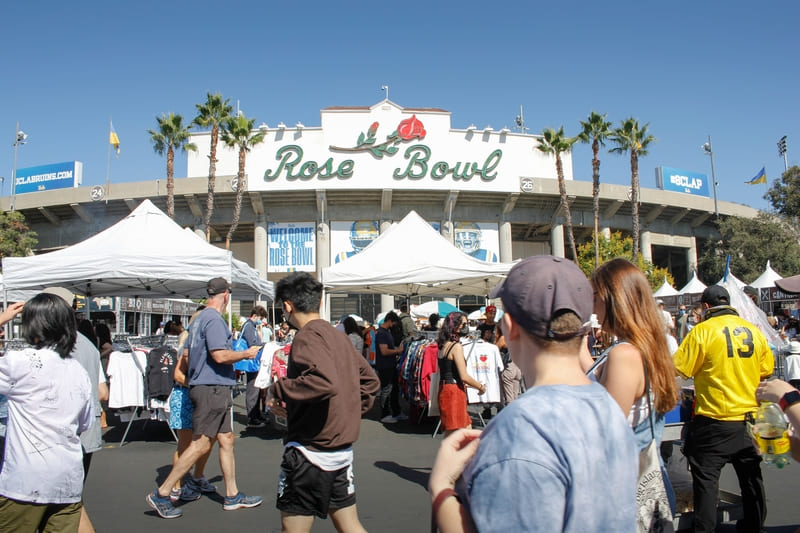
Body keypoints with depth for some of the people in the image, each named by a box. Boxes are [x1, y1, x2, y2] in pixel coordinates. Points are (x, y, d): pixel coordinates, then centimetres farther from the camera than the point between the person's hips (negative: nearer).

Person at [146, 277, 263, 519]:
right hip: (213, 388, -10)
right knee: (200, 445, -4)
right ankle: (161, 494, 4)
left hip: (214, 390, 10)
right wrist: (246, 354, -9)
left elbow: (188, 353, 22)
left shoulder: (200, 318, 15)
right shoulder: (214, 319, -15)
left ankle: (232, 496, 20)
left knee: (226, 440, 13)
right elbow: (220, 355, -24)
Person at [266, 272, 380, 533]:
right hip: (342, 449, 8)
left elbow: (326, 382, -32)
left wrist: (278, 390, -19)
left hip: (310, 451, -8)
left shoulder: (307, 336, -15)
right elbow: (369, 380, 18)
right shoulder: (338, 335, 11)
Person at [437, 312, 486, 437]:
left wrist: (463, 384, 22)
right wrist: (481, 387, -3)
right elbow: (464, 376, -18)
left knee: (467, 429, 17)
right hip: (454, 392, -9)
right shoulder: (456, 346, -14)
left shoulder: (444, 345, 13)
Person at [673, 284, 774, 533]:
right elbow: (767, 369, 13)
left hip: (714, 420, -6)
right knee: (751, 475, 19)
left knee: (706, 477, 4)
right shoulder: (753, 331, 3)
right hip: (749, 417, 6)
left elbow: (678, 370, -13)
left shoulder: (702, 331, -13)